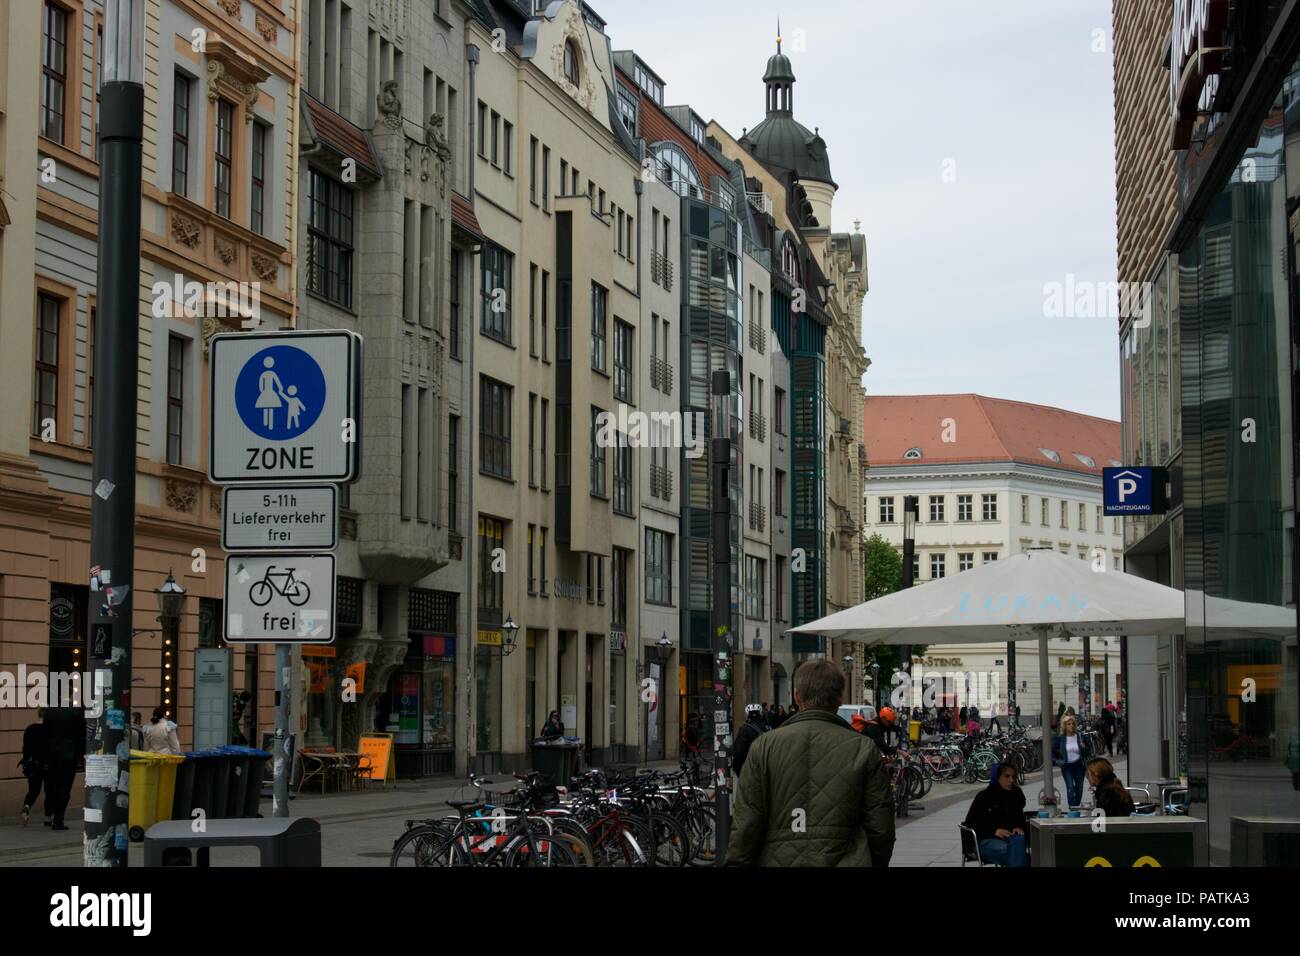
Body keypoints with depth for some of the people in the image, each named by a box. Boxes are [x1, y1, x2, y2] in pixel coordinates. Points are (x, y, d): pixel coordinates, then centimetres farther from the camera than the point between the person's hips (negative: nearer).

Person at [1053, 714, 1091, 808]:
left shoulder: (1080, 736, -4)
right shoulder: (1060, 738, -6)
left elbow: (1088, 753, 3)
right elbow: (1052, 751, 4)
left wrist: (1084, 748, -18)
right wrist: (1056, 761, -10)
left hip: (1078, 765, 2)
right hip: (1066, 766, -2)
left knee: (1079, 789, 11)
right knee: (1070, 788, -14)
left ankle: (1077, 807, 31)